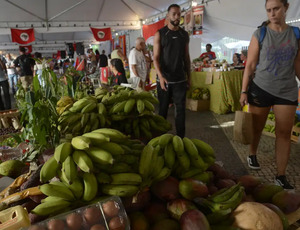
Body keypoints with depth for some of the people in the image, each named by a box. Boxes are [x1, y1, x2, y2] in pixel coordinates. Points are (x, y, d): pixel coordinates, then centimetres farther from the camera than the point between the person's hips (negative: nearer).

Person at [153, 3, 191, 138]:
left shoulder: (184, 35, 9)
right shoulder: (160, 34, 0)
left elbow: (186, 58, 14)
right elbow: (155, 57, -7)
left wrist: (189, 77, 11)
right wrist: (161, 76, -20)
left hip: (180, 80, 2)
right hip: (164, 80, -2)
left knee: (180, 110, 1)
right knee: (163, 109, 7)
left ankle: (180, 138, 10)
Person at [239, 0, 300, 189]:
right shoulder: (260, 34, -2)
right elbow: (250, 65, -4)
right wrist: (244, 91, -8)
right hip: (261, 88, -1)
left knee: (285, 132, 1)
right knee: (257, 128, 11)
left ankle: (281, 176, 10)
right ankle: (252, 155, 38)